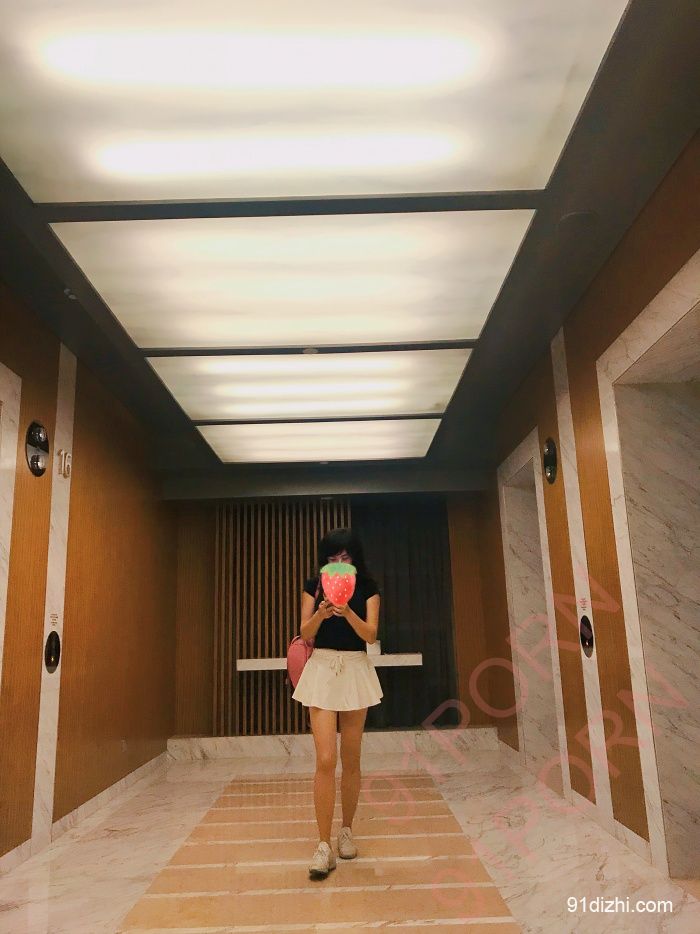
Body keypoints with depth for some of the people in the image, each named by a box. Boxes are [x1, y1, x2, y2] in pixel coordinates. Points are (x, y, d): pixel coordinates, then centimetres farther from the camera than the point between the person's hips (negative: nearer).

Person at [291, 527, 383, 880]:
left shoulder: (367, 588, 1)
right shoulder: (313, 587, 2)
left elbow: (371, 634, -9)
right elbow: (305, 633, -4)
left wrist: (347, 612, -27)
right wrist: (321, 614, -25)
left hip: (355, 670, 1)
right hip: (322, 670, -1)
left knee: (351, 759, 10)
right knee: (325, 759, -9)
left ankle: (346, 831, 28)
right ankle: (324, 845, -1)